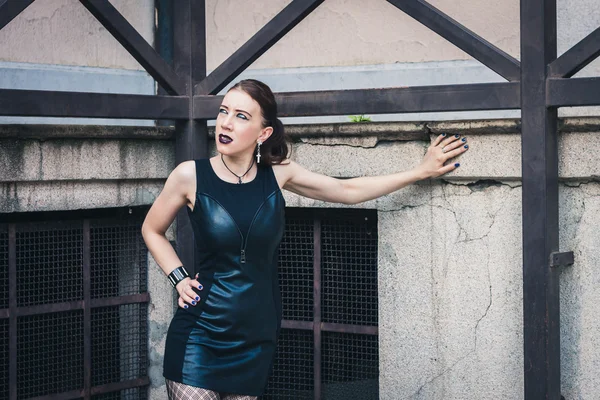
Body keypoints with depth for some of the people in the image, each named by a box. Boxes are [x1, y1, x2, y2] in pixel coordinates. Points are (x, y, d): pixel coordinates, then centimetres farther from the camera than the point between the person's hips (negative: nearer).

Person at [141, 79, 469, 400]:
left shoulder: (277, 172, 1)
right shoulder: (190, 175, -6)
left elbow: (348, 191, 12)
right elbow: (152, 230, 10)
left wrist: (420, 172, 13)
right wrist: (180, 278, -3)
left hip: (256, 339, 3)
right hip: (199, 337, -3)